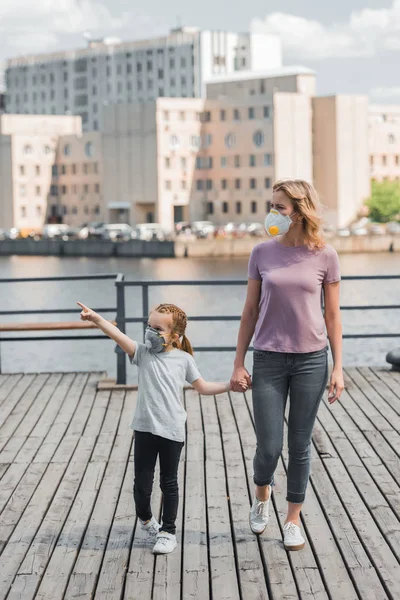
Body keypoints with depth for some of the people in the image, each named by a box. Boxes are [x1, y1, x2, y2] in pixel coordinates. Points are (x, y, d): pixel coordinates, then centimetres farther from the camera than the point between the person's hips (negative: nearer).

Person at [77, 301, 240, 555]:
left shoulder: (183, 359, 0)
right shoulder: (143, 352, -2)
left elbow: (203, 387, 12)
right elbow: (119, 336, -20)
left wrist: (230, 386, 2)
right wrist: (97, 319, -37)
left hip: (172, 430, 0)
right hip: (145, 427, 0)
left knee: (169, 483, 10)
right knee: (142, 483, 5)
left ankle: (168, 532, 22)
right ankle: (145, 517, 34)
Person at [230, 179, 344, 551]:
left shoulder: (324, 255, -3)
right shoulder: (263, 253, 0)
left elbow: (332, 315, 2)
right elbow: (250, 311, 6)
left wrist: (338, 367, 0)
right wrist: (238, 363, 5)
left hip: (311, 360, 0)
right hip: (269, 360, 1)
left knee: (300, 446, 7)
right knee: (269, 448, 0)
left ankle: (293, 519, 23)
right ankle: (261, 496, 32)